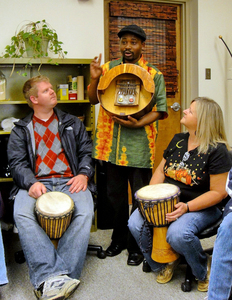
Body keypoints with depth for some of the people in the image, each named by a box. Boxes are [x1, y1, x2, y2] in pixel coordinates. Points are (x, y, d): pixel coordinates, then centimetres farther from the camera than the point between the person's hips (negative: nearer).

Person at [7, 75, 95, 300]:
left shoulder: (72, 123, 23)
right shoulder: (21, 130, 18)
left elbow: (86, 152, 16)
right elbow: (16, 161, 6)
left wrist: (83, 174, -5)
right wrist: (31, 183, -15)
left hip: (69, 182, 1)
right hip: (36, 183, 0)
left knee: (84, 213, -32)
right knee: (22, 215, -33)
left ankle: (54, 280, -31)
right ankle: (51, 276, -37)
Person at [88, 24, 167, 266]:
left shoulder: (154, 75, -2)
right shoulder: (108, 68, 7)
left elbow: (160, 110, -3)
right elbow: (94, 100, 10)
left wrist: (139, 123, -19)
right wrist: (94, 79, -8)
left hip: (139, 144, -3)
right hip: (111, 143, 3)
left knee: (140, 197, 5)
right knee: (115, 194, 15)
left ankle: (136, 246, 22)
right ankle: (119, 239, 34)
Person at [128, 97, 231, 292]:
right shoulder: (178, 140, 7)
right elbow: (161, 169, 12)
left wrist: (187, 207, -25)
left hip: (202, 207, -6)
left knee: (177, 233, -35)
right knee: (135, 224, -15)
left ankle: (204, 270, -1)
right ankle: (165, 262, 11)